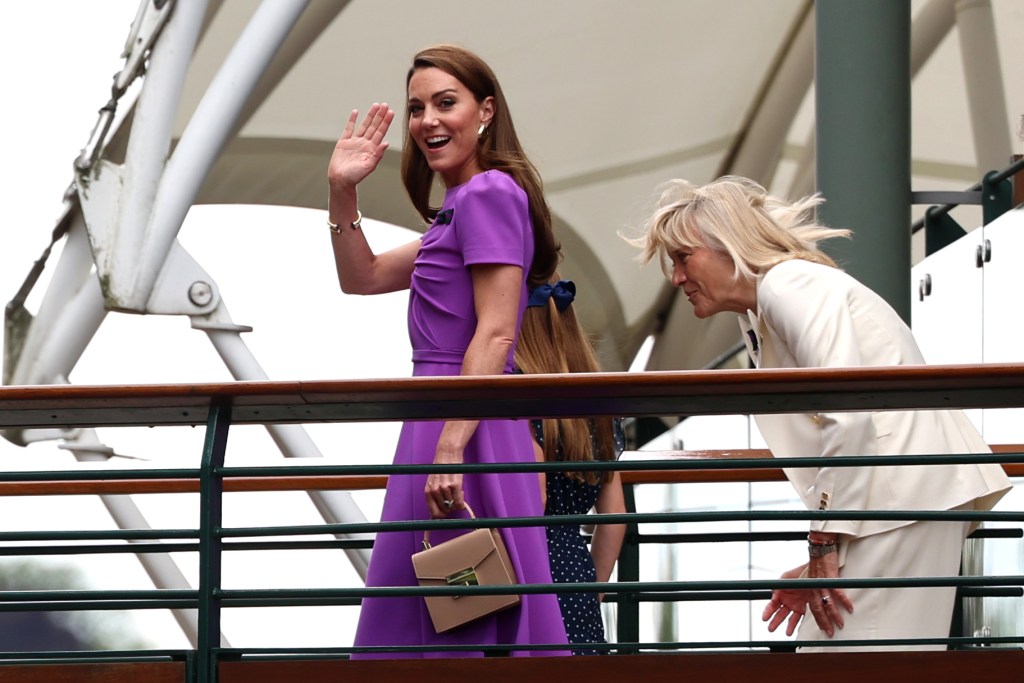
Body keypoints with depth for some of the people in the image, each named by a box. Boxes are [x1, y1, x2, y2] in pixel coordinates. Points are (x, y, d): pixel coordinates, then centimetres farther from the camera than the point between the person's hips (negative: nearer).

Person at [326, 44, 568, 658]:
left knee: (461, 631, -9)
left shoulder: (489, 193, -11)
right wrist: (342, 194, 13)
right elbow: (364, 278, 27)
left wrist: (451, 447, -26)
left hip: (469, 425, -10)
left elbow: (495, 334, -19)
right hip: (450, 423, 10)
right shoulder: (461, 206, 20)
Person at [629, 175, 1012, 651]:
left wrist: (825, 544, -17)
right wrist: (818, 563, 15)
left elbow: (847, 413, -19)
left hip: (908, 488, -10)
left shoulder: (789, 285, -8)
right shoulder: (756, 321, 22)